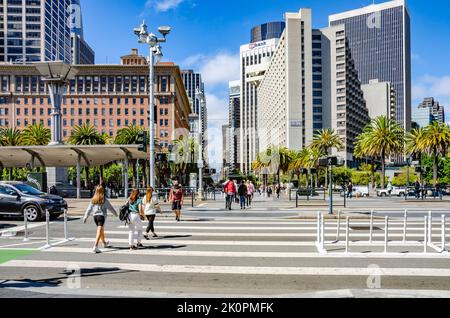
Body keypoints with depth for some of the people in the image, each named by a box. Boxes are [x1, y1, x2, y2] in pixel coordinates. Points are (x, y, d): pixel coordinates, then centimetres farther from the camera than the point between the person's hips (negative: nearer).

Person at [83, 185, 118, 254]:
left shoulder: (93, 200, 4)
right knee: (99, 231, -10)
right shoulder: (104, 200, -9)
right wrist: (115, 213, 15)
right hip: (101, 215, -6)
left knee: (102, 230, 24)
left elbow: (89, 209, 4)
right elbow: (110, 208, 0)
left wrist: (85, 217, 8)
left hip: (95, 216, 6)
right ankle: (95, 247, -21)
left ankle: (104, 243, 43)